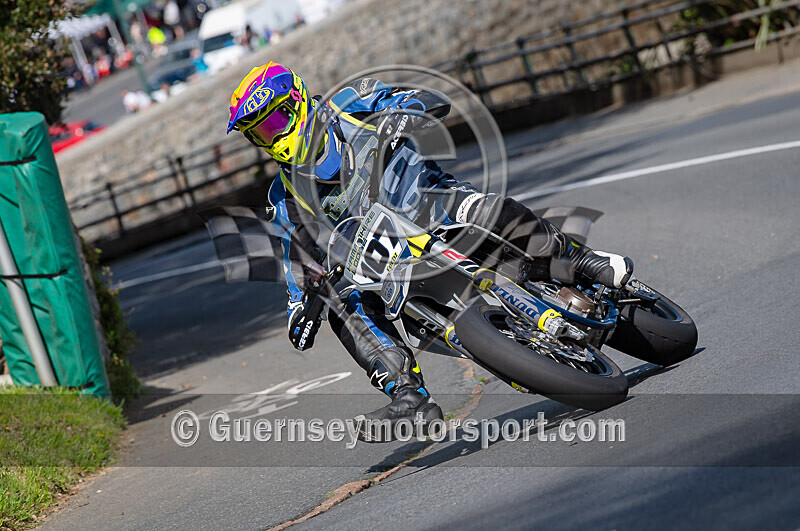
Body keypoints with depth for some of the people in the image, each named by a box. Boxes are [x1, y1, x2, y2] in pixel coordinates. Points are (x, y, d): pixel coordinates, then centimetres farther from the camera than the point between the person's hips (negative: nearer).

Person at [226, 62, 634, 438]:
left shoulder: (347, 107, 10)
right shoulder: (284, 197, 24)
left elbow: (434, 101, 2)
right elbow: (301, 256, 23)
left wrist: (400, 115, -20)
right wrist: (299, 307, 6)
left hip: (428, 202, -6)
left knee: (493, 212, -34)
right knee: (345, 302, -20)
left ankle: (588, 267, -22)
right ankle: (409, 397, -28)